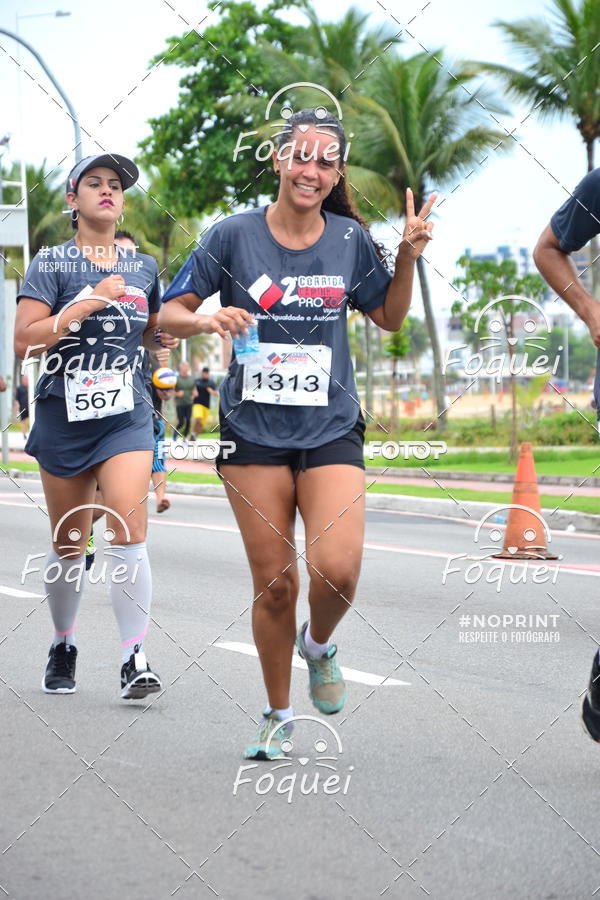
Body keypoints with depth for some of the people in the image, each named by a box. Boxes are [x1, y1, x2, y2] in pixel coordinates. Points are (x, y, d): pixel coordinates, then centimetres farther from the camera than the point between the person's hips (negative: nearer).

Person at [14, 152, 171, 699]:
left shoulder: (143, 269, 10)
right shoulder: (52, 264, -2)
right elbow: (25, 341, -13)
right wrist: (91, 301, -17)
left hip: (127, 417, 1)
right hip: (64, 415, -1)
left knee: (128, 531, -16)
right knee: (69, 544, 9)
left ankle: (135, 658, -14)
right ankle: (63, 646, 29)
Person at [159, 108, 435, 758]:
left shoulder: (350, 239, 4)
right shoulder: (234, 235, -2)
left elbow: (388, 317, 17)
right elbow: (168, 314, 3)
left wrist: (408, 258, 1)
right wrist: (208, 320, -19)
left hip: (330, 431, 1)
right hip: (254, 432, -1)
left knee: (338, 570, -17)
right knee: (274, 583, 1)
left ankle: (318, 645, 18)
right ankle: (277, 716, 21)